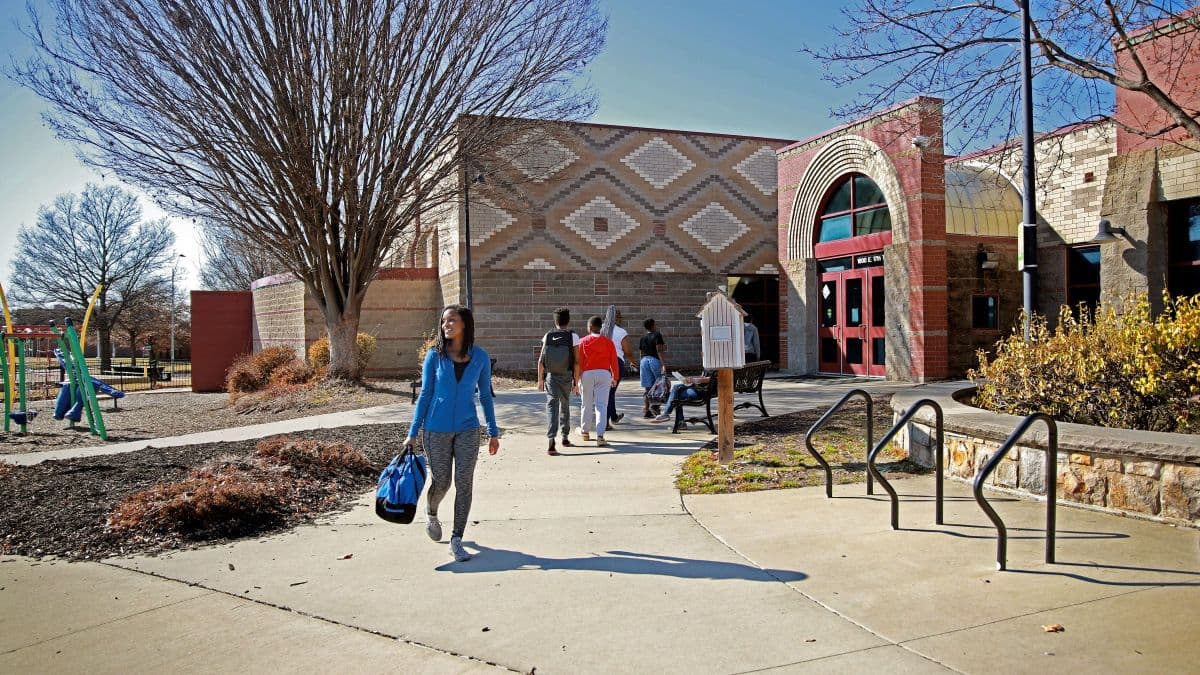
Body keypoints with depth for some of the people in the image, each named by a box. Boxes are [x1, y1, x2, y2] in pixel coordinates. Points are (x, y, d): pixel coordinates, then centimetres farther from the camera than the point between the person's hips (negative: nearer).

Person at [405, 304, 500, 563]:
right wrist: (412, 434, -1)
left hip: (467, 430, 1)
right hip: (437, 429, -1)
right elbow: (425, 395, 0)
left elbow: (485, 396, 8)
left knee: (464, 483, -2)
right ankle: (432, 514, 42)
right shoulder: (434, 356, -4)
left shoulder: (480, 357, -1)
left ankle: (456, 541, 8)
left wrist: (493, 432, 7)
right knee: (441, 483, 8)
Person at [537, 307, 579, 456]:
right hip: (566, 377, 0)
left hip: (550, 376, 0)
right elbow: (576, 362, -8)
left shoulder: (547, 336, -1)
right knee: (565, 405, 19)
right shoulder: (573, 337, -6)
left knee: (552, 406, -5)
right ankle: (565, 437, 33)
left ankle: (551, 442, -20)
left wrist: (540, 379, 7)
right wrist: (576, 381, -1)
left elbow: (541, 361, -2)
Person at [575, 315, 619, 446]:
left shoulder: (583, 342, 0)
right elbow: (613, 361, 4)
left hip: (587, 374, 0)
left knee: (587, 405, 14)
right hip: (604, 374, 0)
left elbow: (578, 362, -1)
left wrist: (576, 379, 5)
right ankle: (600, 436, -13)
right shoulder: (608, 342, 2)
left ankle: (585, 431, 29)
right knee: (601, 405, -3)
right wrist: (615, 377, 15)